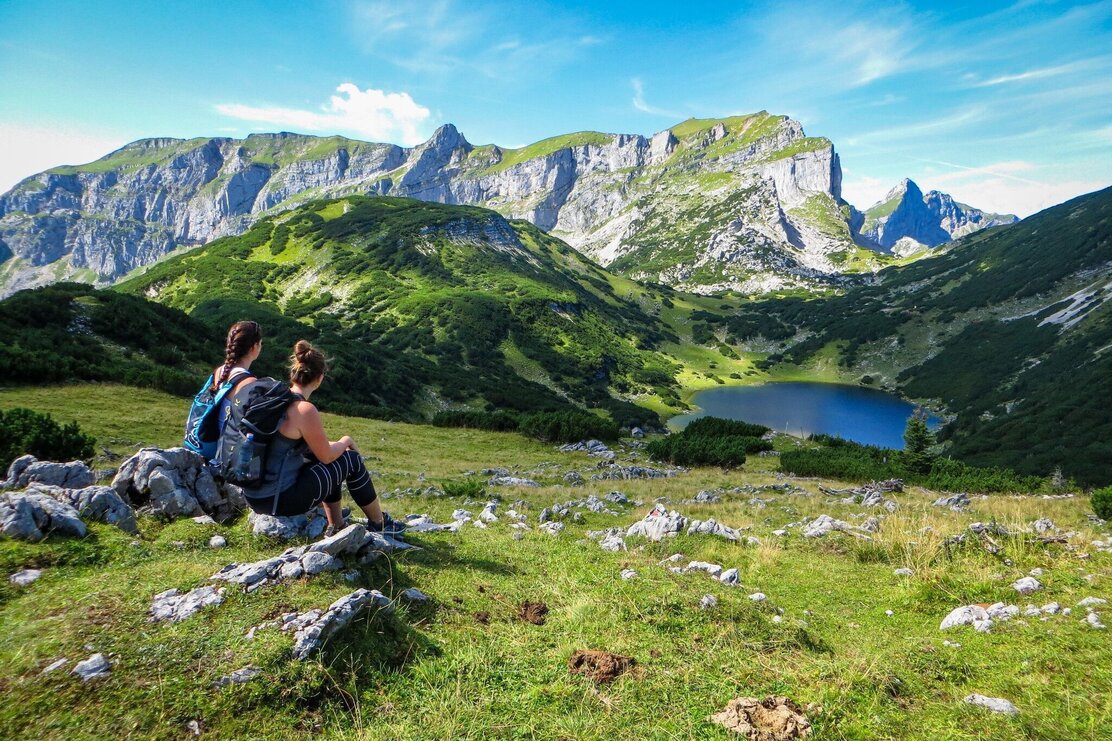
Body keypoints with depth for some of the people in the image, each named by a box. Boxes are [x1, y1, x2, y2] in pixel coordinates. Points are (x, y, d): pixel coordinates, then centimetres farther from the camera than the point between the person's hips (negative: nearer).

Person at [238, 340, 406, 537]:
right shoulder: (305, 410, -19)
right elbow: (327, 456, -8)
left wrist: (336, 444, 21)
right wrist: (346, 441, 11)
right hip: (278, 501, -8)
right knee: (352, 460, 6)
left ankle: (335, 525, 30)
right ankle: (379, 522, 22)